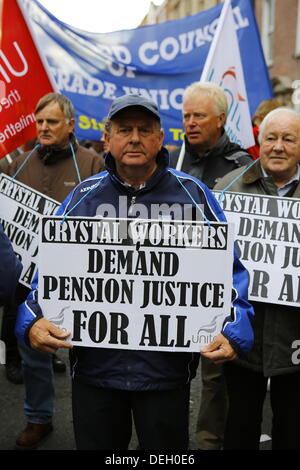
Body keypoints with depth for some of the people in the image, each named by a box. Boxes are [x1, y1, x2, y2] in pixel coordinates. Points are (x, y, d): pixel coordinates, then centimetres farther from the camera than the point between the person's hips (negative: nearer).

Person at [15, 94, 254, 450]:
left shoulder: (192, 195, -1)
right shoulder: (83, 196, 4)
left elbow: (229, 269, 0)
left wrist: (233, 330, -15)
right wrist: (33, 321, -13)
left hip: (167, 368, -1)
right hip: (93, 364, 2)